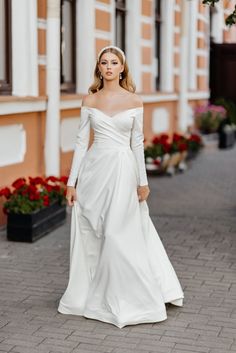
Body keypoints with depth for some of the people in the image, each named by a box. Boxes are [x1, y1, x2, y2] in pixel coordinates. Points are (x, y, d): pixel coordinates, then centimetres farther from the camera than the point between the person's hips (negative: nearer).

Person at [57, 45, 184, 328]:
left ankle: (123, 300, 14)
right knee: (90, 235, 7)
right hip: (94, 170, 2)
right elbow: (81, 142, 4)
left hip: (122, 171, -2)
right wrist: (71, 181, 0)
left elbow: (137, 143, 4)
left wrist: (143, 181, 3)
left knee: (119, 236, -1)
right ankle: (90, 295, 24)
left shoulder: (134, 101, 2)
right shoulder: (89, 101, 4)